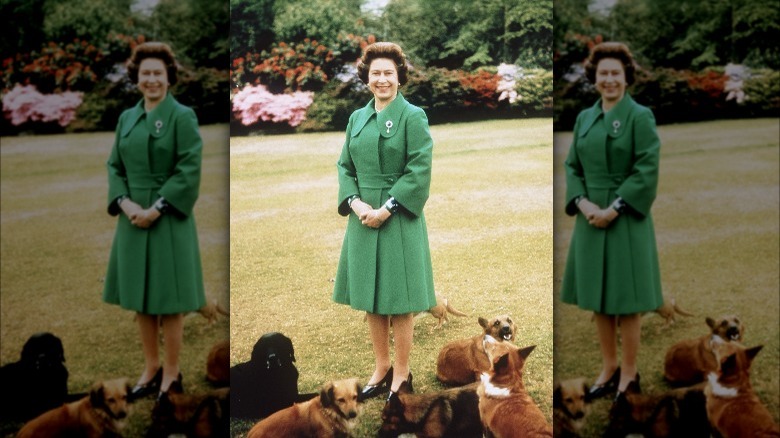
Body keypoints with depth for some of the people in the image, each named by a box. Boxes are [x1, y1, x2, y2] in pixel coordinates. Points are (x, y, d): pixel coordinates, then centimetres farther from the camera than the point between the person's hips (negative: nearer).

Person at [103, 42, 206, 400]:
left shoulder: (182, 117, -7)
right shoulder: (127, 118, 10)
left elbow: (189, 171, -13)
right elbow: (115, 166, 10)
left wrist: (156, 209, -18)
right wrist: (125, 203, -8)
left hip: (168, 220, -5)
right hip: (133, 218, 6)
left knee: (168, 300, 2)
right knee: (140, 298, 12)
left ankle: (171, 372, 16)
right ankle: (151, 368, 25)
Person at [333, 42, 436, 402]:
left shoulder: (412, 116, -6)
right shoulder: (357, 118, 10)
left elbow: (419, 170, -12)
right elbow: (345, 166, 11)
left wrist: (386, 209, -17)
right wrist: (355, 202, -7)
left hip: (398, 220, -5)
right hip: (363, 217, 5)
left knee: (398, 301, 2)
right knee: (371, 300, 12)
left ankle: (402, 372, 17)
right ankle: (381, 368, 26)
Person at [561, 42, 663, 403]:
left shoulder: (640, 117, -6)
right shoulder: (584, 118, 10)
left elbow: (647, 171, -12)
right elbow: (572, 166, 9)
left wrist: (614, 209, -18)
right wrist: (582, 203, -8)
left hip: (626, 220, -5)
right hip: (591, 218, 5)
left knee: (625, 300, 3)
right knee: (598, 300, 12)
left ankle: (629, 373, 18)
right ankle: (609, 368, 26)